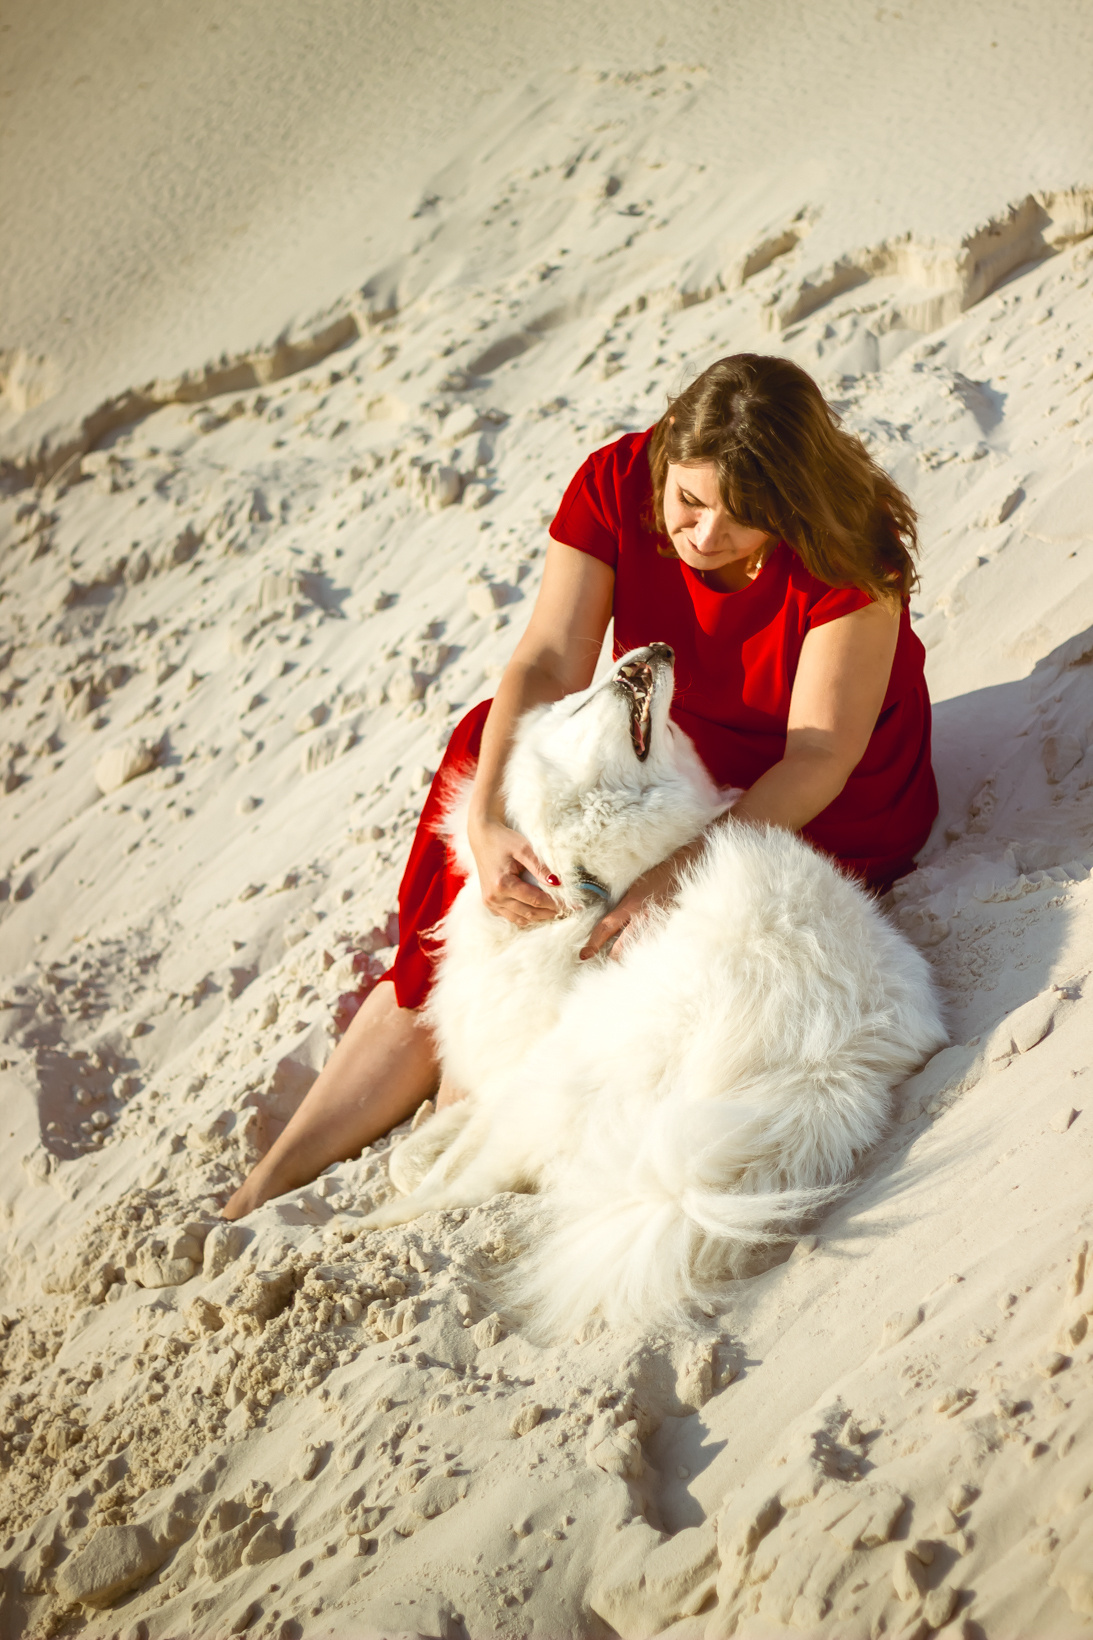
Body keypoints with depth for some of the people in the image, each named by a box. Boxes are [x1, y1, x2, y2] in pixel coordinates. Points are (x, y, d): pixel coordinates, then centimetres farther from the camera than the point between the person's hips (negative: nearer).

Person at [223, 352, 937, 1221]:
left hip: (820, 816, -4)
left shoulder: (847, 555, -26)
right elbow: (547, 667, -20)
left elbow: (821, 758, -28)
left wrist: (675, 874, -40)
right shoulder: (617, 483, -15)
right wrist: (489, 821, -36)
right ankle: (271, 1183, -6)